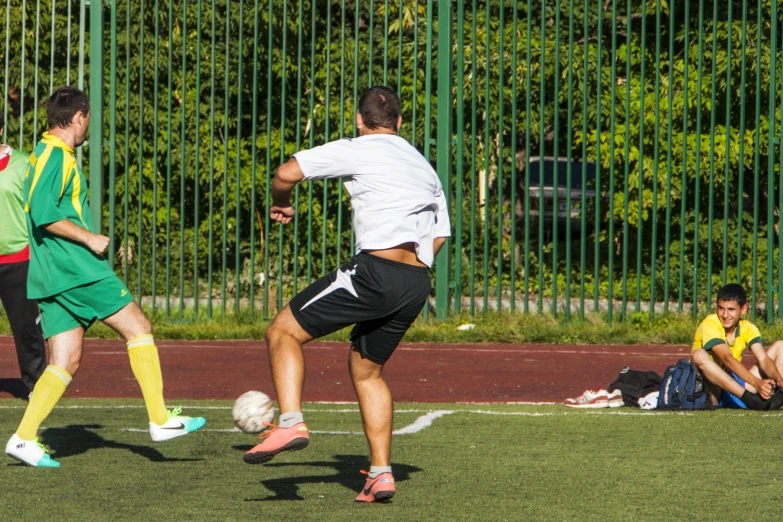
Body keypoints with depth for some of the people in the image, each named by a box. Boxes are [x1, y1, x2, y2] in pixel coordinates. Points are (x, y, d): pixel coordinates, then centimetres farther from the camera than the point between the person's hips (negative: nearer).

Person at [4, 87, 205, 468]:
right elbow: (43, 214, -21)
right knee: (138, 326, -2)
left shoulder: (44, 154, 20)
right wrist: (90, 239, -15)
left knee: (65, 362, 6)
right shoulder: (57, 156, -10)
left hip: (53, 276, 10)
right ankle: (160, 419, -2)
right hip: (76, 268, -10)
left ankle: (24, 438, -4)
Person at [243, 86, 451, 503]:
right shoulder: (424, 167, 24)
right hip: (417, 284, 7)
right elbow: (439, 237, 25)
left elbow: (287, 173, -5)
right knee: (365, 368, 23)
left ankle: (291, 421, -17)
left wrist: (280, 204, 15)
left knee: (283, 331, 3)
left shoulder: (357, 150, 3)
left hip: (374, 269, -7)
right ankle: (381, 473, 15)